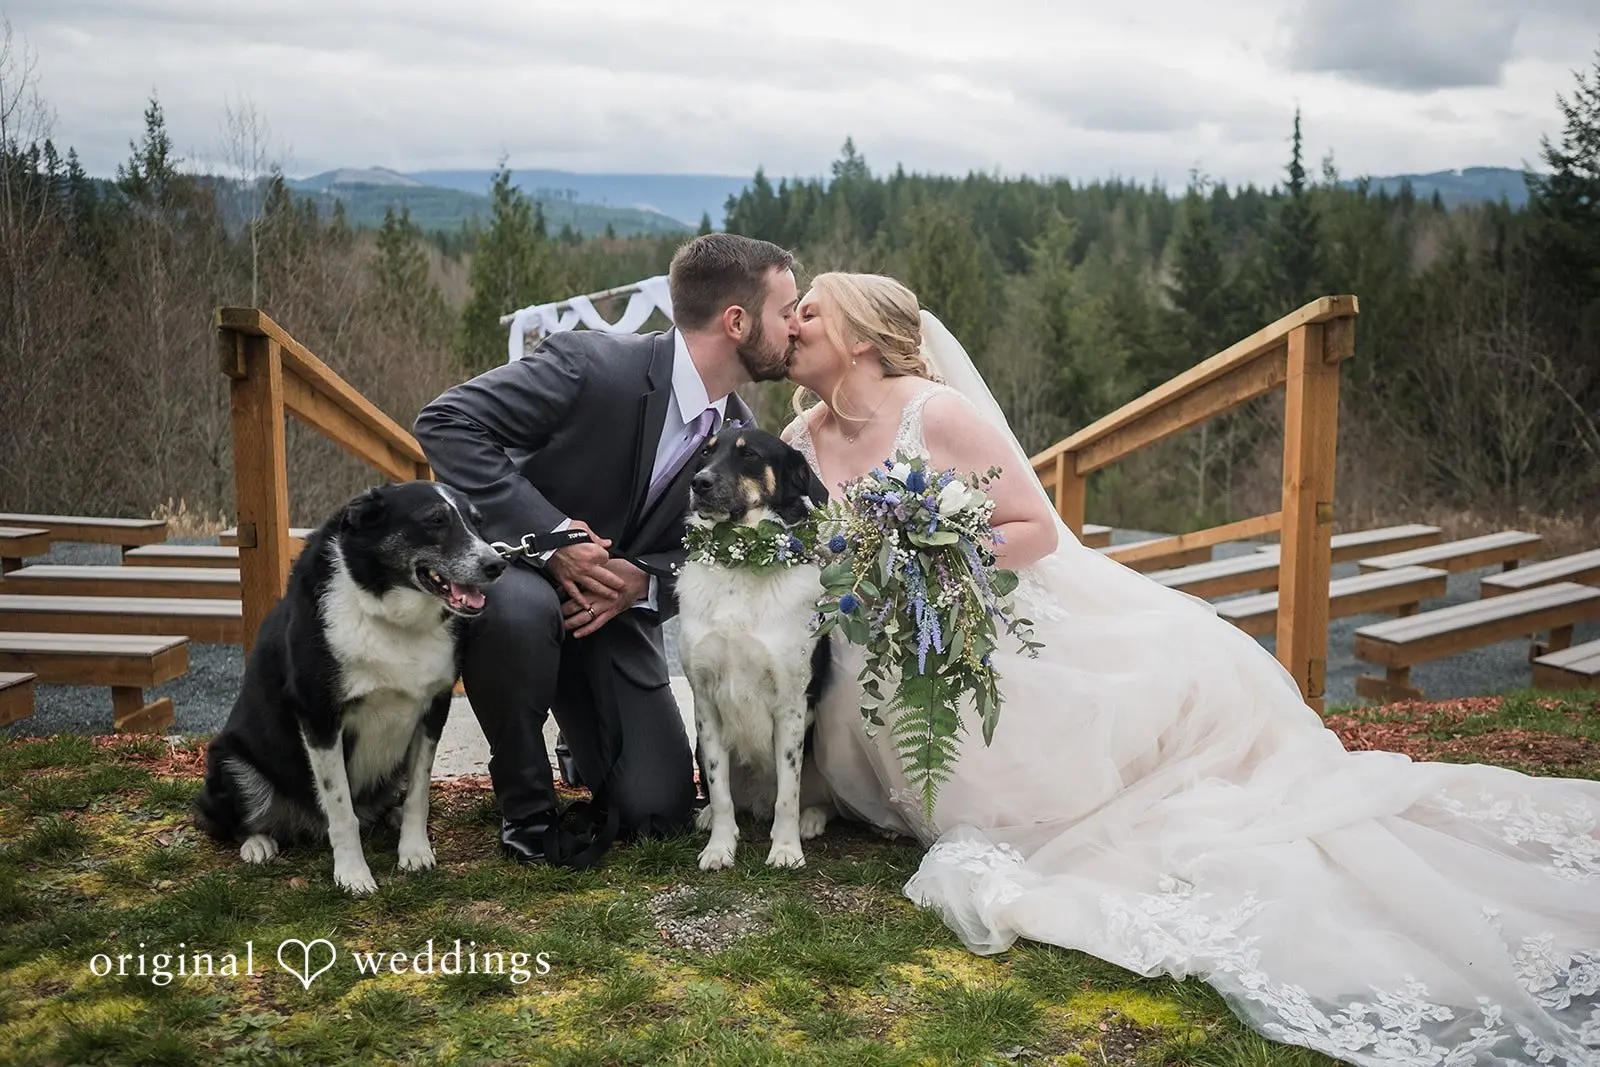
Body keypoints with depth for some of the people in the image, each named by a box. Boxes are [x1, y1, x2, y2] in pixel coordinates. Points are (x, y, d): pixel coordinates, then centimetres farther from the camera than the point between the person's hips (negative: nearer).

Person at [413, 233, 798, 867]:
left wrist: (645, 581, -21)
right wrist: (549, 531, -33)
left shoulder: (738, 435, -5)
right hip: (516, 564, -4)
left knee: (659, 809, -6)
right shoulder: (591, 365, -25)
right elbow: (446, 423, -27)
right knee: (519, 608, -42)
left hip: (614, 608, 5)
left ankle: (588, 736, 30)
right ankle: (526, 807, -16)